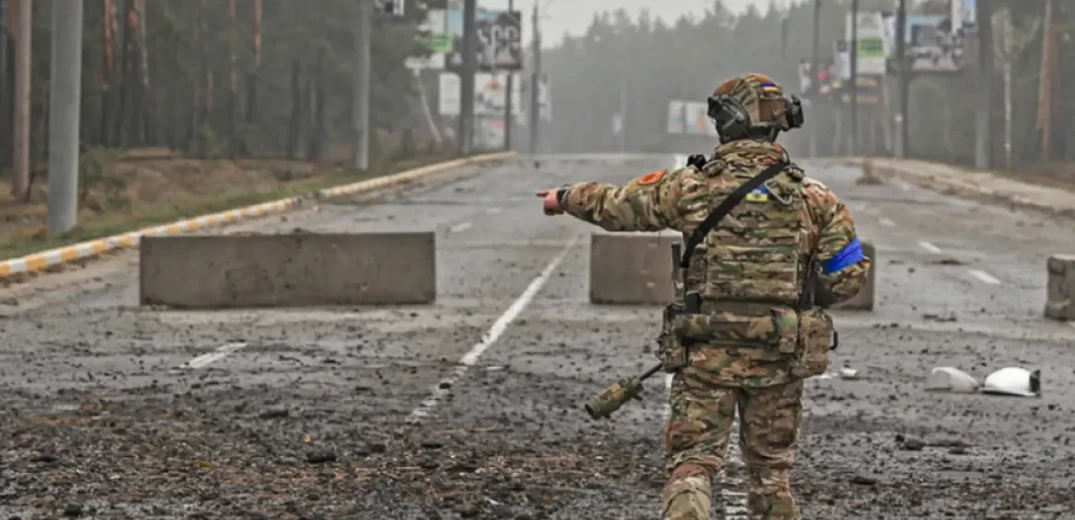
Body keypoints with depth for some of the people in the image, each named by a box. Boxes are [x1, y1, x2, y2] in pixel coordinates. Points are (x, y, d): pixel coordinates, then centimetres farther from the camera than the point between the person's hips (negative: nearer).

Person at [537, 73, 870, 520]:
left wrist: (566, 198, 31)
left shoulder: (690, 186, -4)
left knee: (692, 464, 0)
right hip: (780, 355, 2)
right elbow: (848, 274, -1)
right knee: (772, 470, 16)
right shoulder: (810, 196, -2)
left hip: (708, 353, -1)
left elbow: (616, 206, 11)